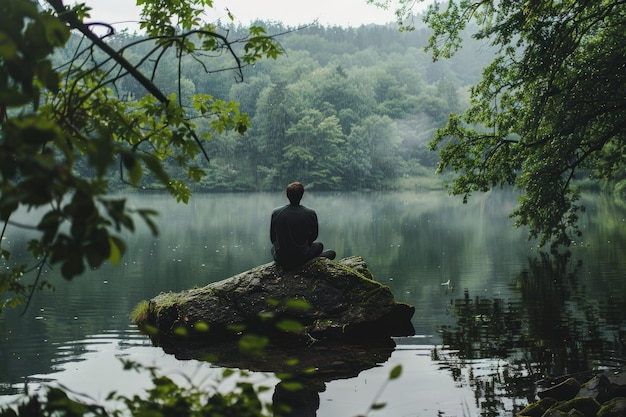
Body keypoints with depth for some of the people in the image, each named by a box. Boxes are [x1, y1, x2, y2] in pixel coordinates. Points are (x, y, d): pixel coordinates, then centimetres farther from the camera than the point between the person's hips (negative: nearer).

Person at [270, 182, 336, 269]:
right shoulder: (311, 214, -14)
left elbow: (273, 239, 1)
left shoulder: (275, 213, -12)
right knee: (319, 245, 31)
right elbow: (313, 236, 2)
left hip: (280, 260, 1)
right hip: (301, 259, -1)